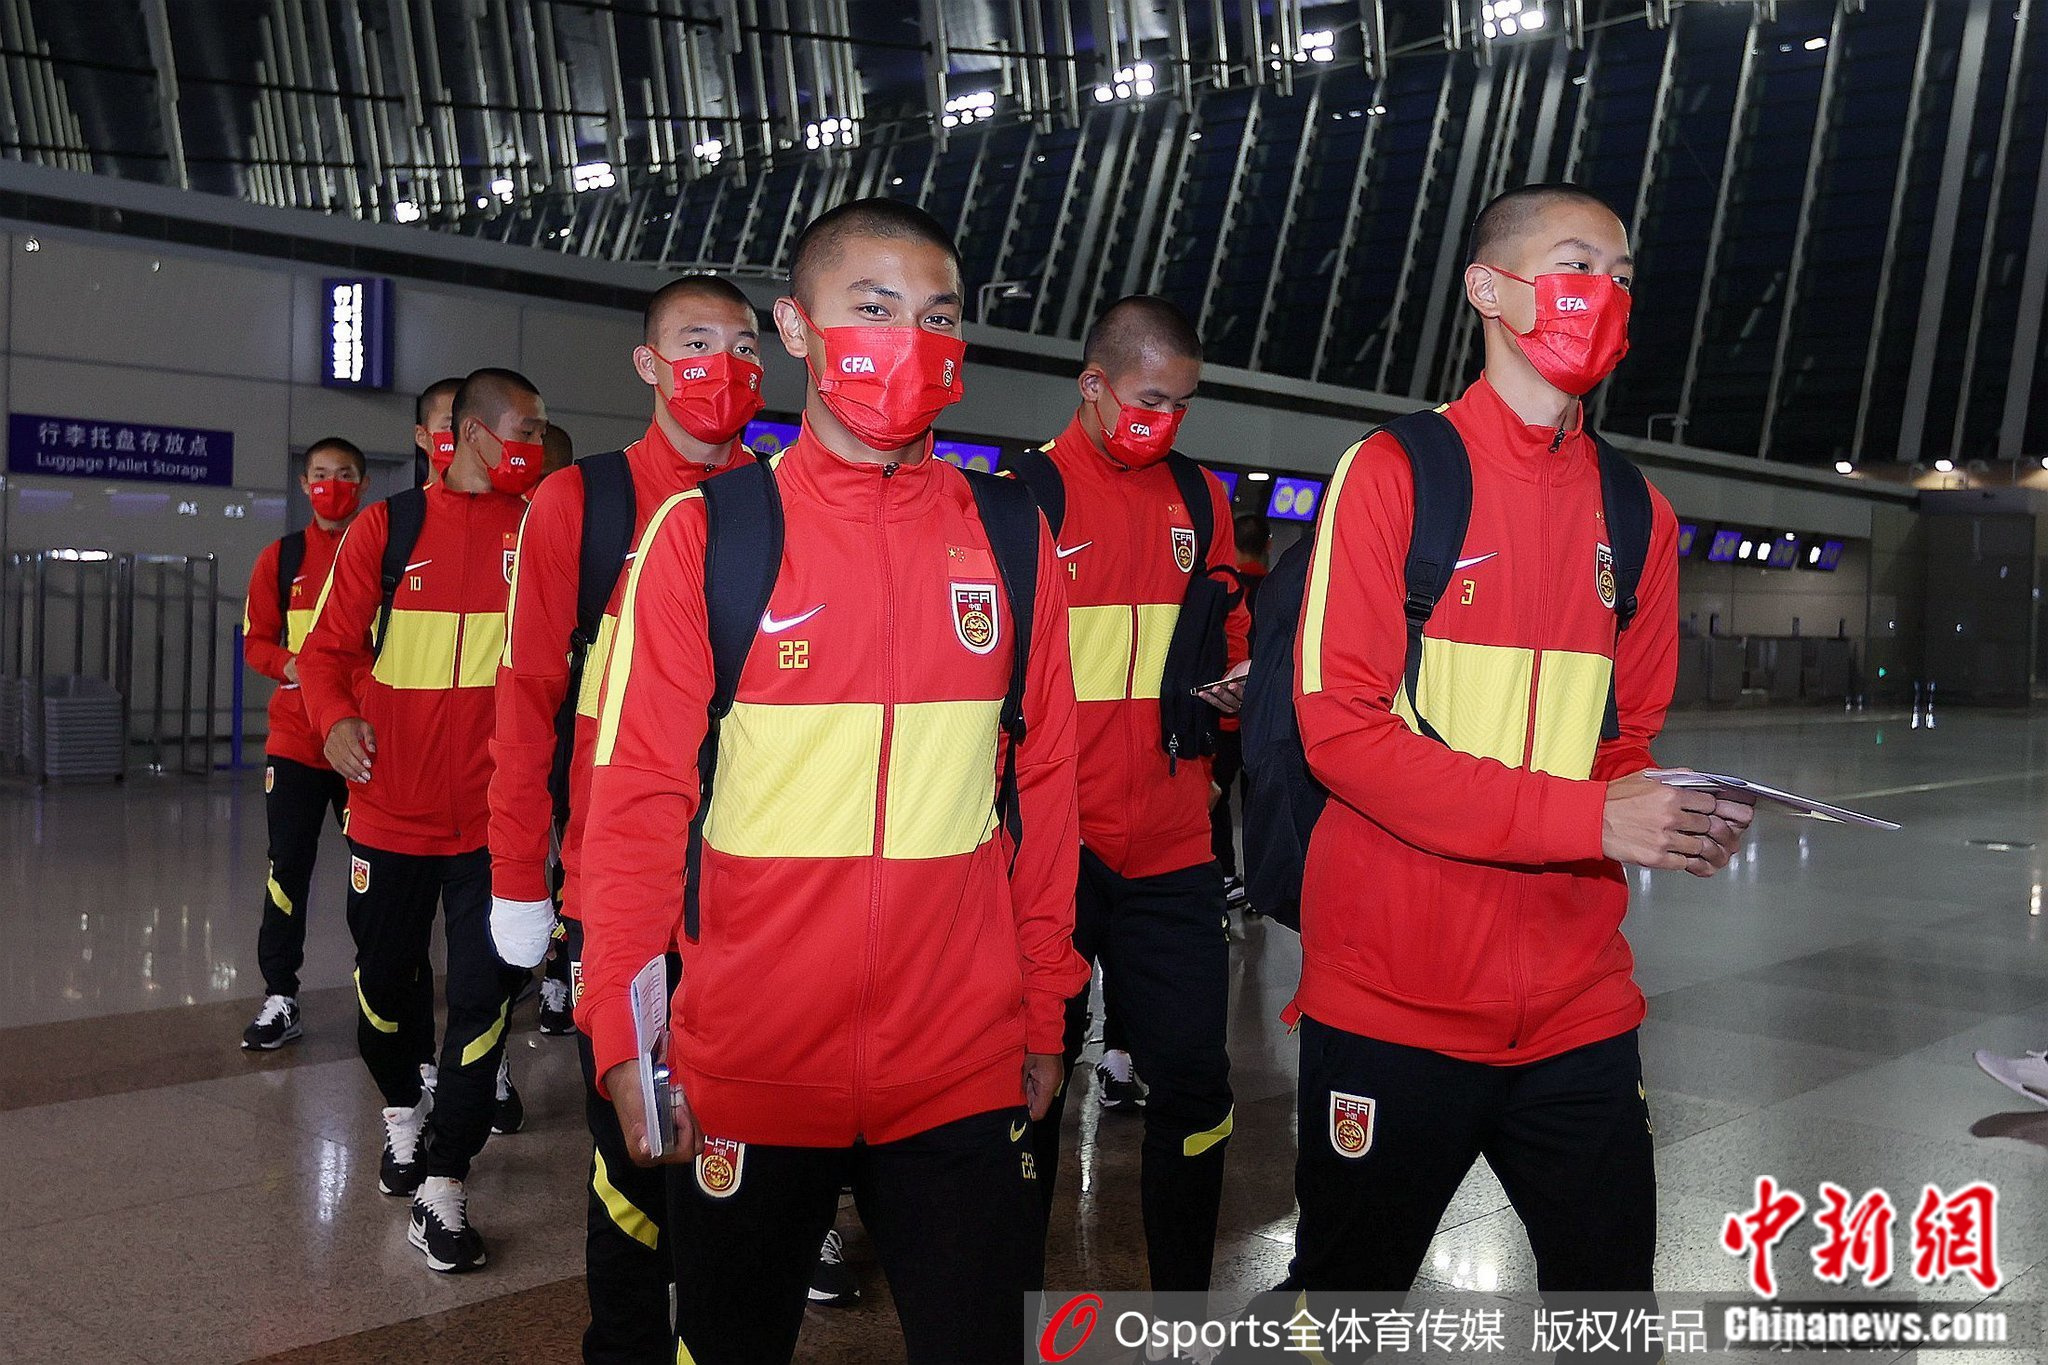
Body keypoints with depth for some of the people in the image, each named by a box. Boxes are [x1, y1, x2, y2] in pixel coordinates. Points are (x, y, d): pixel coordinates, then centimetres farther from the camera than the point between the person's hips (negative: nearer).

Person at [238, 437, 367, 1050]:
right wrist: (288, 664, -10)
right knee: (288, 866, 3)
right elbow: (256, 640, 10)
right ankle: (280, 997, 13)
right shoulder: (281, 557, 9)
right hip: (295, 738, 2)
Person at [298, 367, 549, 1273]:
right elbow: (330, 646, 3)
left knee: (484, 992, -3)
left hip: (493, 814, -1)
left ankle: (442, 1187, 10)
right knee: (386, 978, 16)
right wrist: (335, 717, -16)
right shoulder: (388, 528, 1)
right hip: (390, 809, 1)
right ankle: (404, 1112, 45)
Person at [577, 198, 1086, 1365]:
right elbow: (640, 795, -5)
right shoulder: (704, 533, -4)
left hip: (966, 1073, 1)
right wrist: (620, 1027, -11)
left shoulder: (1010, 538, 2)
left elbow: (1043, 785, 6)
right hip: (747, 1073, -1)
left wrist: (1045, 1010, 8)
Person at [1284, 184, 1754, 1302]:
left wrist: (1672, 820, -7)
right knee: (1346, 1292, 10)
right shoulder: (1394, 474, -7)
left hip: (1577, 1002, 5)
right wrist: (1588, 819, -20)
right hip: (1395, 996, -5)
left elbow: (1626, 738, 17)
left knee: (1612, 1296, 14)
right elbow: (1339, 724, -15)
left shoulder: (1635, 514, 11)